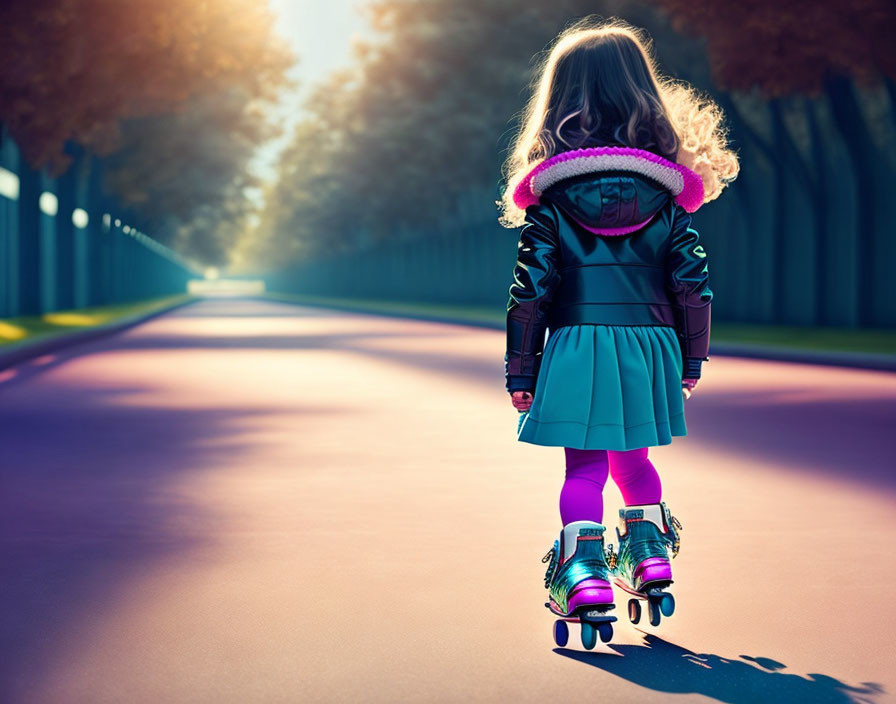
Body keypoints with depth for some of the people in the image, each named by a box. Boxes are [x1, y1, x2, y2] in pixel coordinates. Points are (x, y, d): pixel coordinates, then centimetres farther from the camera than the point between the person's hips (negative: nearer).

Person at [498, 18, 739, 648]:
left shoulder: (549, 193, -3)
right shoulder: (666, 189, 2)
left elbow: (531, 288, -3)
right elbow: (694, 282, 3)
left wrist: (521, 371, 4)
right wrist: (691, 360, 12)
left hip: (576, 345, -2)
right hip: (649, 344, 2)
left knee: (584, 466, 4)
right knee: (633, 459, 21)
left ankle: (585, 574, -5)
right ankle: (651, 556, 23)